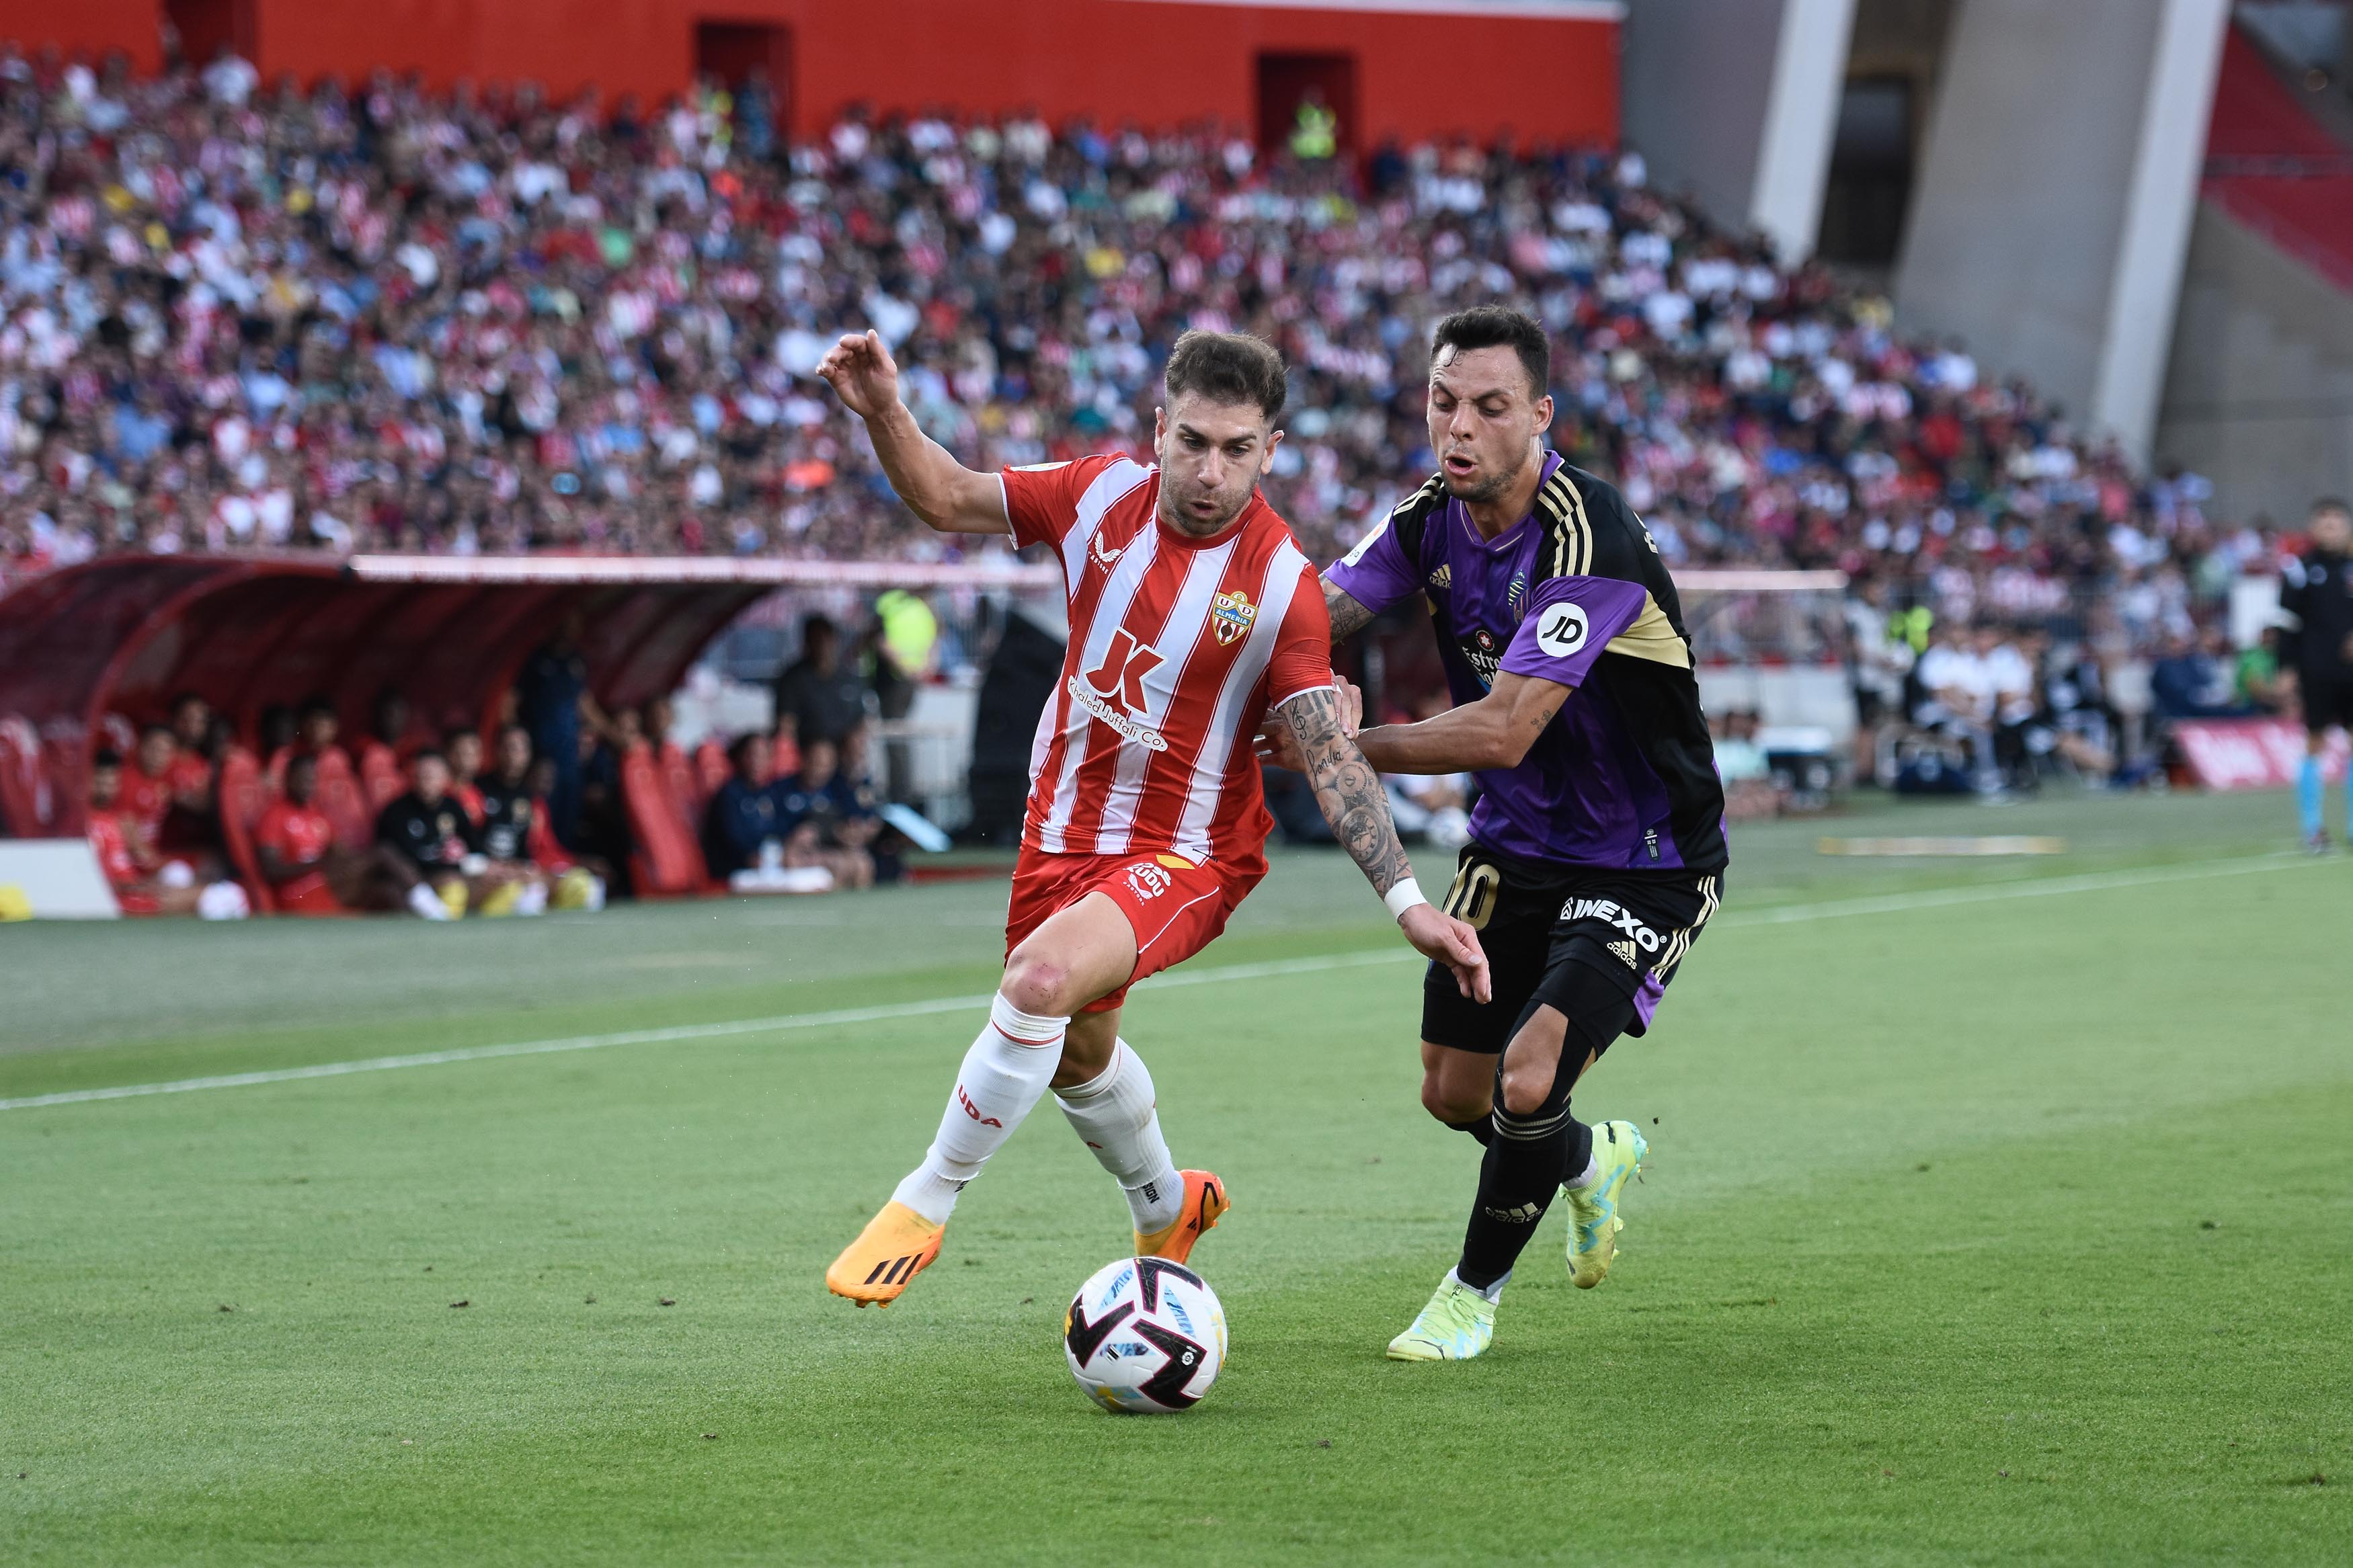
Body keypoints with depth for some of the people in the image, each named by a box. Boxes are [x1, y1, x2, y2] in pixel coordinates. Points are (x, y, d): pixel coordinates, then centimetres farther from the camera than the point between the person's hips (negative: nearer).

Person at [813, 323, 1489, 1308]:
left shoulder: (1281, 587, -19)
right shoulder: (1105, 496, -7)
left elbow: (1330, 758, -19)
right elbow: (949, 500, 5)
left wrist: (1405, 901, -26)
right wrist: (884, 416, -13)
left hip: (1184, 856, -6)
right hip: (1062, 830, 6)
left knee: (1042, 980, -32)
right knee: (1075, 1053, 24)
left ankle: (924, 1206, -14)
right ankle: (1167, 1208, 55)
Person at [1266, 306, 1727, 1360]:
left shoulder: (1589, 540, -29)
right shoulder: (1431, 518, -5)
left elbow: (1503, 731, -33)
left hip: (1645, 865, -7)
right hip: (1514, 846, 7)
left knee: (1530, 1081, -20)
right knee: (1454, 1095, 12)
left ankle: (1474, 1291, 8)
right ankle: (1593, 1162, 46)